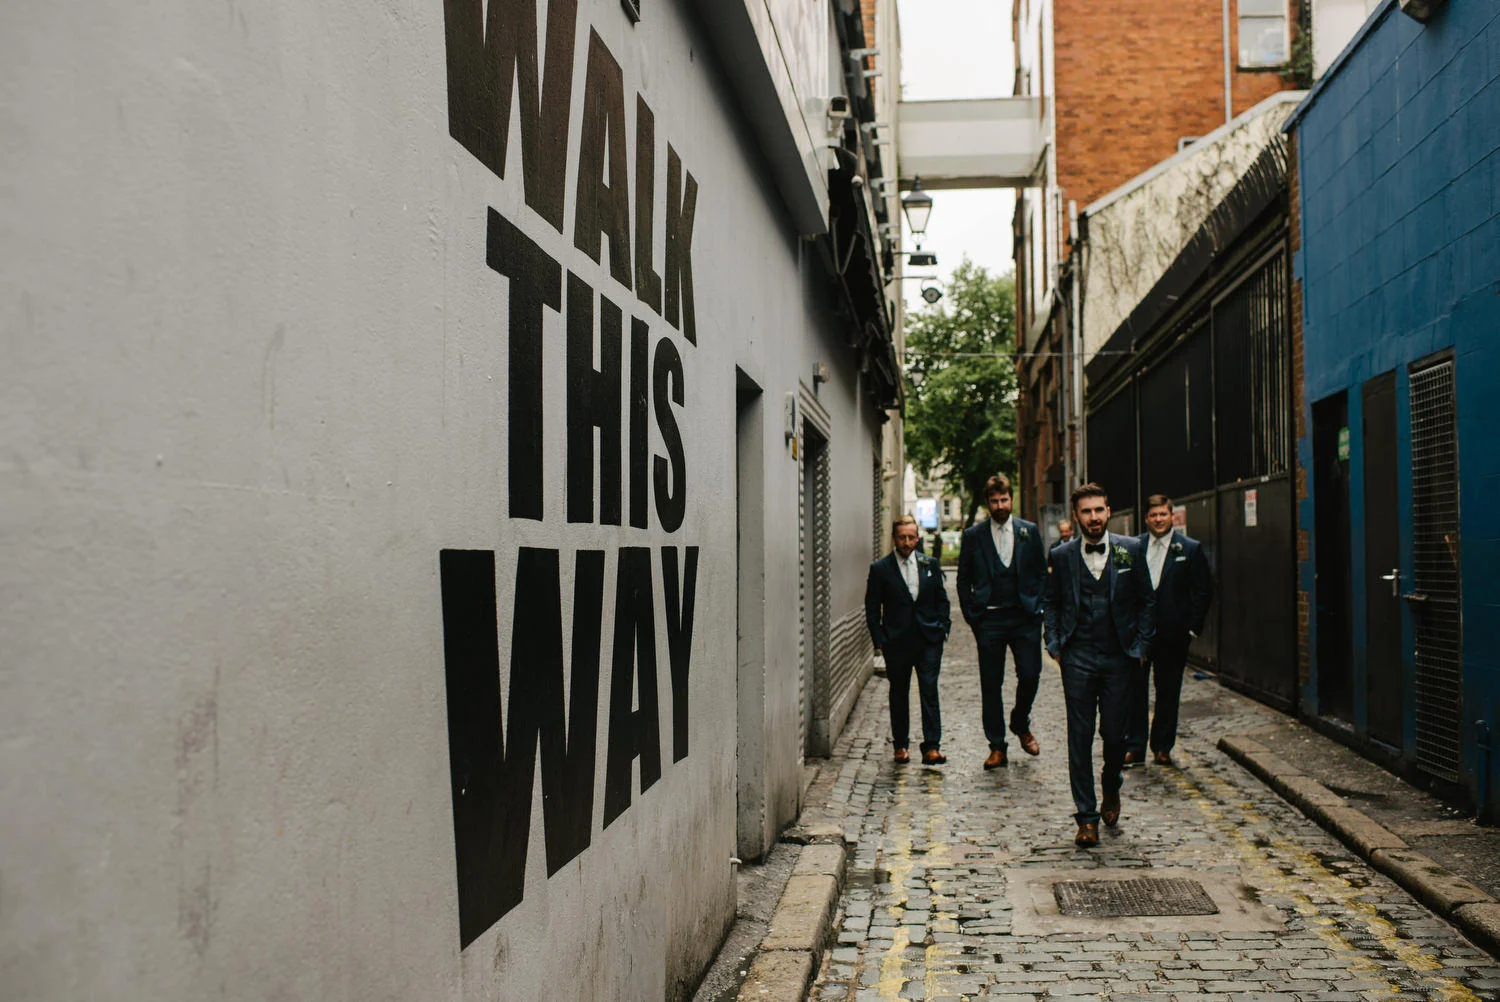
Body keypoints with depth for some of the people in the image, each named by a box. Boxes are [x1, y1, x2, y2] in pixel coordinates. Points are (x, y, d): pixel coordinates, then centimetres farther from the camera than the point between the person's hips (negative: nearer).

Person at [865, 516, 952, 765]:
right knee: (899, 694, 8)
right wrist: (879, 640, -5)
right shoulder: (880, 569, -1)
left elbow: (941, 600, 14)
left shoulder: (930, 565, 8)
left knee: (929, 691, -7)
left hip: (928, 640, 1)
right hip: (896, 641, -1)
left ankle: (931, 747, -7)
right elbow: (872, 608, 2)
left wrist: (942, 629, 3)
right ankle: (900, 746, 21)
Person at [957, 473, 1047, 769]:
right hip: (989, 620, -1)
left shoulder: (1030, 531, 7)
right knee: (991, 684, 1)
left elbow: (1042, 572, 11)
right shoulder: (973, 536, 4)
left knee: (1030, 675, -3)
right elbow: (964, 580, 7)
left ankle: (1021, 725, 27)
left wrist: (1037, 606, 2)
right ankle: (997, 747, 11)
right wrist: (972, 616, 1)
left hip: (1025, 617, 1)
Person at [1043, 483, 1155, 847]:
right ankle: (1086, 816, 6)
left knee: (1114, 734, 5)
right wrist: (1054, 644, 2)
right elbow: (1051, 602, 14)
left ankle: (1111, 788, 37)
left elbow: (1146, 601, 9)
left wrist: (1140, 645, 2)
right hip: (1077, 659, 0)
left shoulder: (1131, 550, 3)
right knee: (1080, 737, -1)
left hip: (1118, 658, 0)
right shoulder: (1061, 556, 3)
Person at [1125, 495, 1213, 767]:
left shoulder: (1190, 549, 0)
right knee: (1135, 688, 2)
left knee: (1168, 691, 7)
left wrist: (1192, 626, -5)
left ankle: (1162, 747, 19)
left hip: (1172, 632, -1)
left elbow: (1204, 591, 1)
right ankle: (1134, 746, 10)